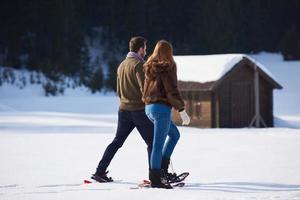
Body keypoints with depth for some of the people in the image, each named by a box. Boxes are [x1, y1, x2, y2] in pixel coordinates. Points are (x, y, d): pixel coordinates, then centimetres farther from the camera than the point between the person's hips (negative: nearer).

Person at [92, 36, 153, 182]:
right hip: (139, 109, -7)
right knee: (152, 142, 1)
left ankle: (100, 171, 7)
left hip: (123, 109, 7)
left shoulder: (122, 65, 13)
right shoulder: (138, 64, -12)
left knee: (117, 141, 12)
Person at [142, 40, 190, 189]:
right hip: (162, 108, -9)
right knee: (158, 144, -6)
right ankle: (155, 180, -6)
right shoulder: (167, 68, -13)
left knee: (175, 134, 24)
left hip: (149, 108, 9)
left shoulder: (150, 68, 11)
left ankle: (162, 168, 17)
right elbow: (172, 91, -17)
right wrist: (182, 110, -13)